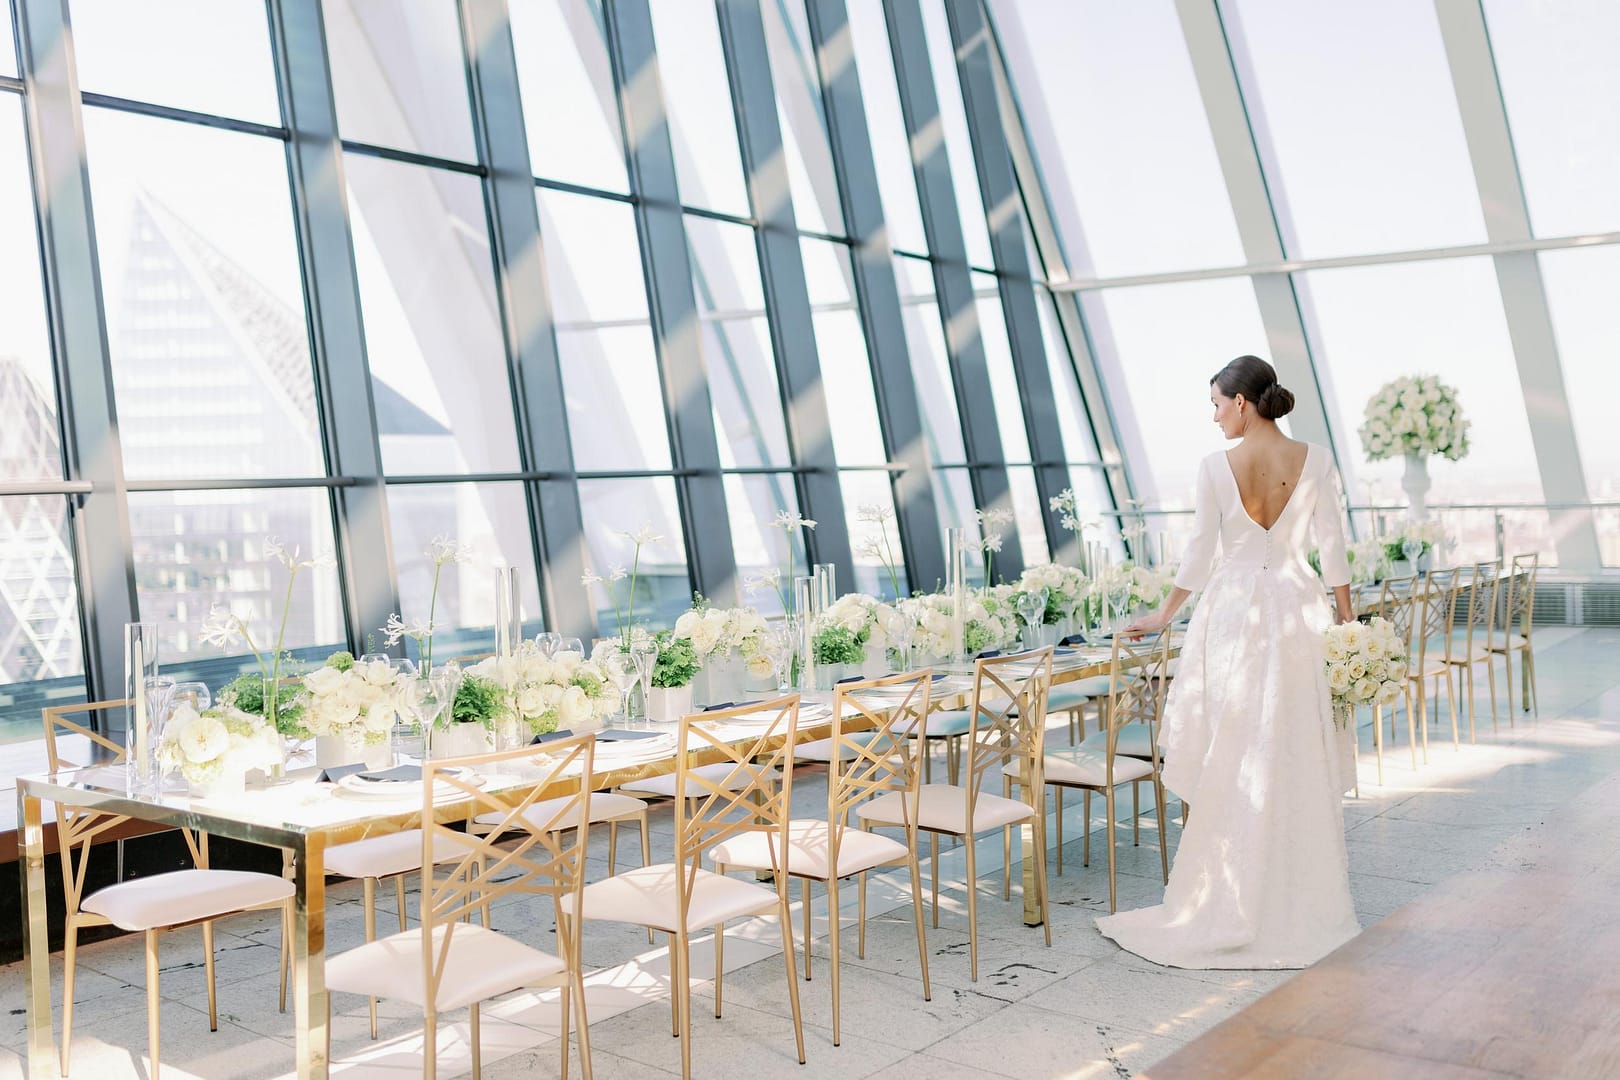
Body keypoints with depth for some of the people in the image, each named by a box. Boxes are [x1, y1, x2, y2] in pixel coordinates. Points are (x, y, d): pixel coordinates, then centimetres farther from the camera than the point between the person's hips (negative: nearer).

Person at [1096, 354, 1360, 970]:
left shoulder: (1216, 467, -6)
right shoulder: (1314, 461, -2)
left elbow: (1200, 553, -1)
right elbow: (1331, 549, 0)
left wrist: (1163, 617, 11)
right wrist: (1347, 621, 10)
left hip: (1232, 609, -1)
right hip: (1296, 609, 2)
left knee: (1230, 762, 6)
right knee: (1296, 758, 8)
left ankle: (1230, 902, 12)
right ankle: (1304, 898, 16)